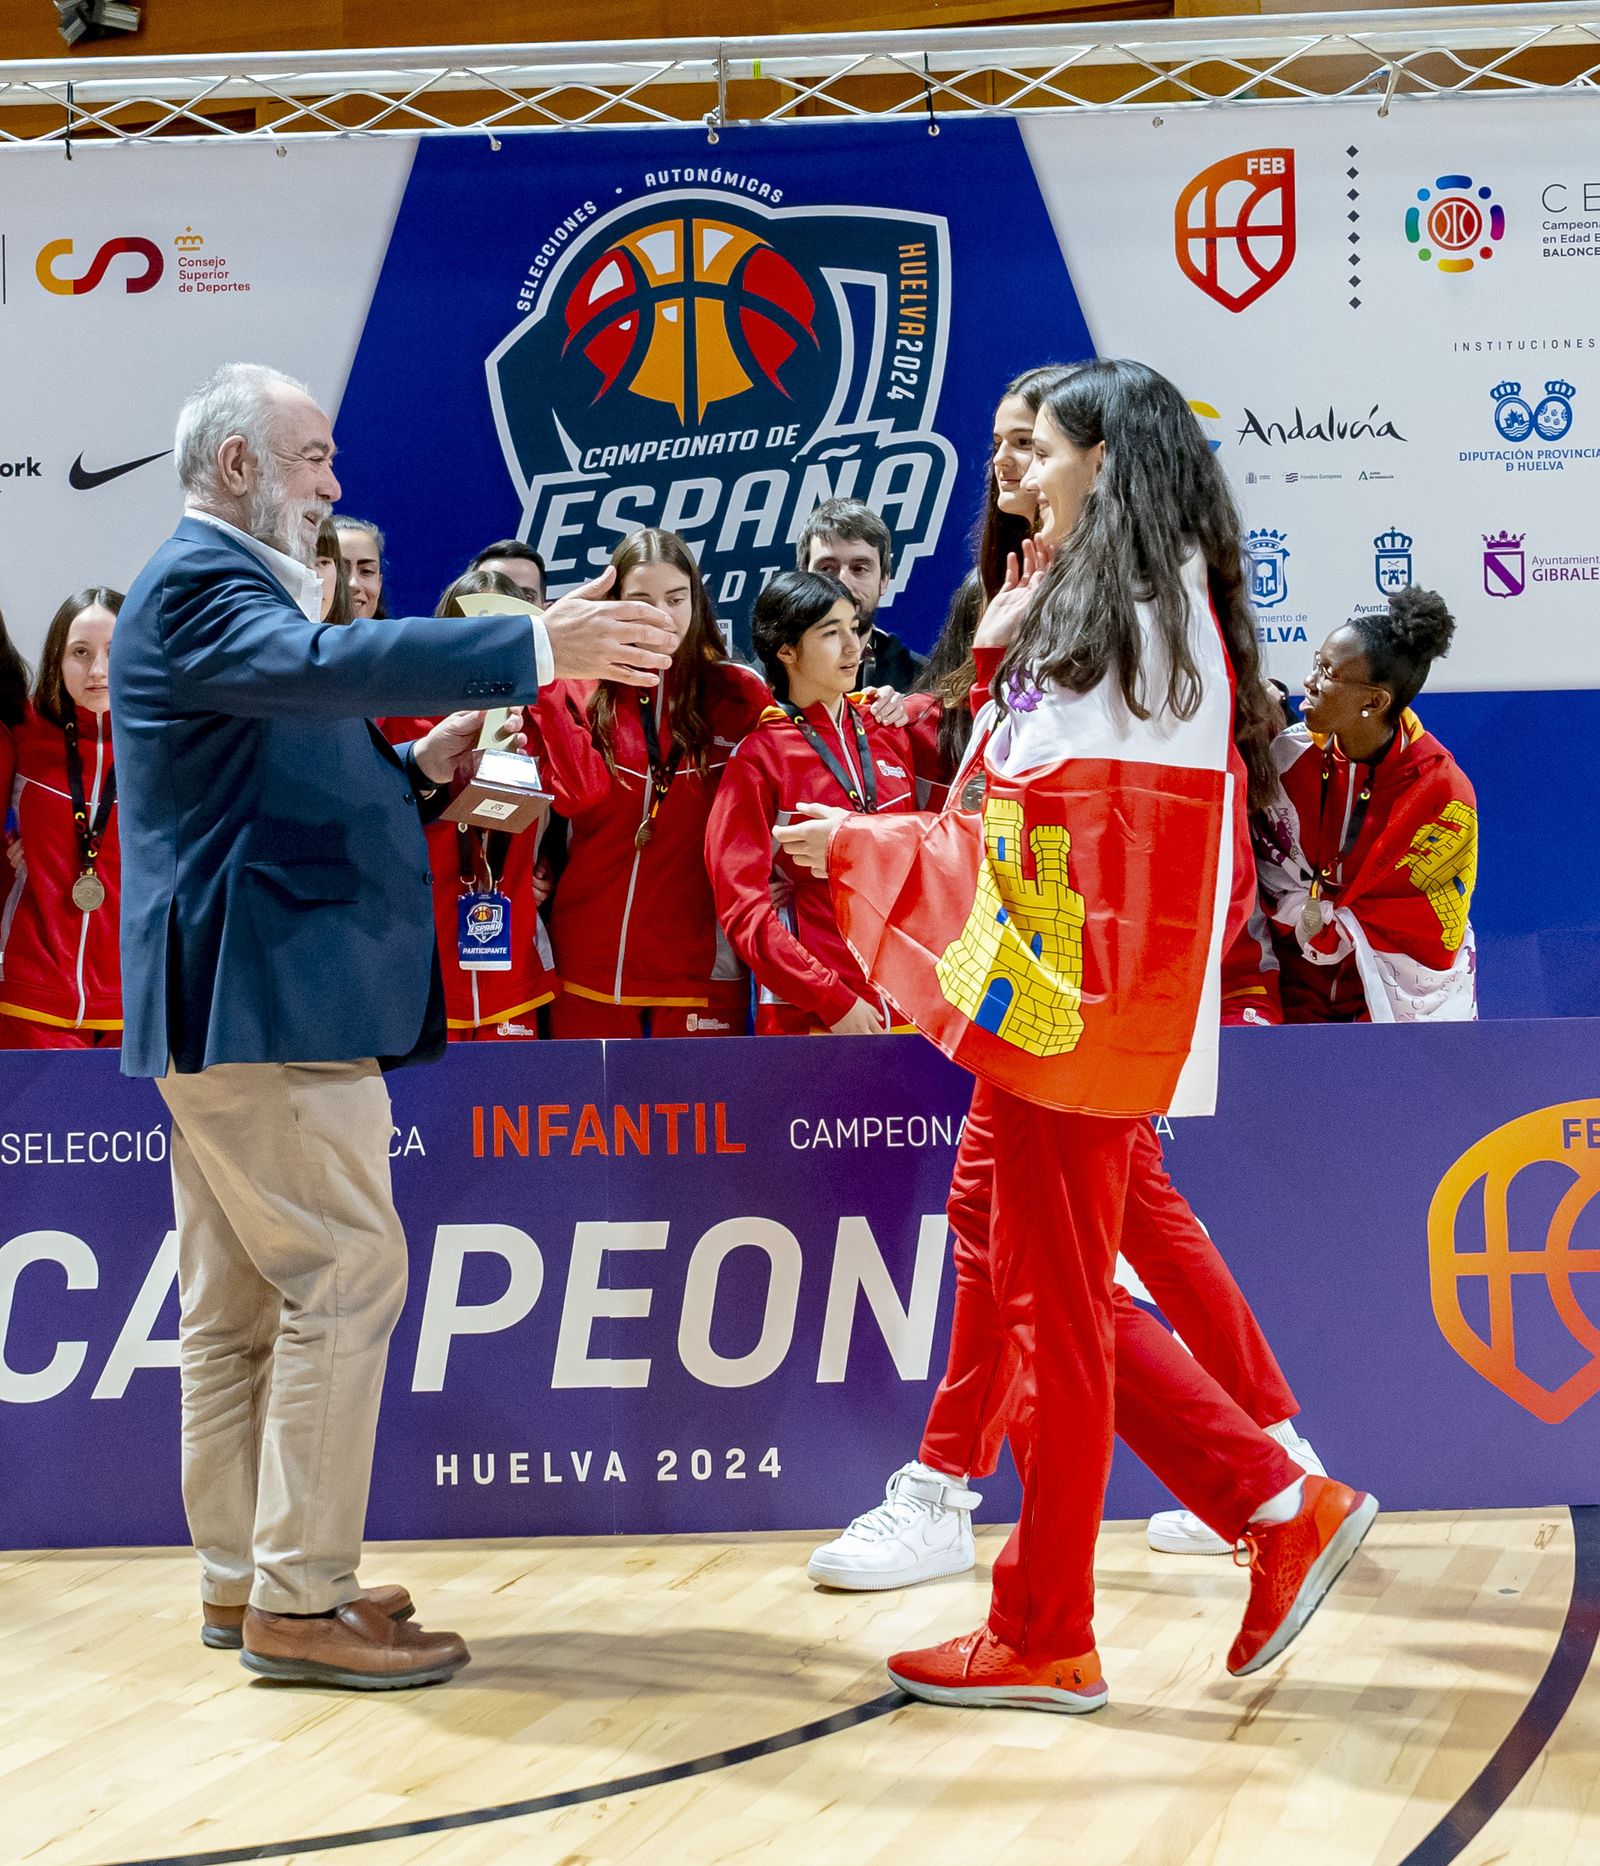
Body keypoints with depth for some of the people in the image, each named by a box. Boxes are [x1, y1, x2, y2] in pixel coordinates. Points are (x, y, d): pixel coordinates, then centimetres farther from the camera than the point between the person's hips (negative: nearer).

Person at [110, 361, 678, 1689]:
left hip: (229, 1007, 11)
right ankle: (299, 1599, -8)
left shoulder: (226, 585, 21)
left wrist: (422, 771, 8)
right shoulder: (198, 587, -12)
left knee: (241, 1300, 13)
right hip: (263, 996, -11)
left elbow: (297, 778, 26)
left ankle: (243, 1578, 20)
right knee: (347, 1274, -11)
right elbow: (323, 662, -32)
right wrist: (539, 648, -39)